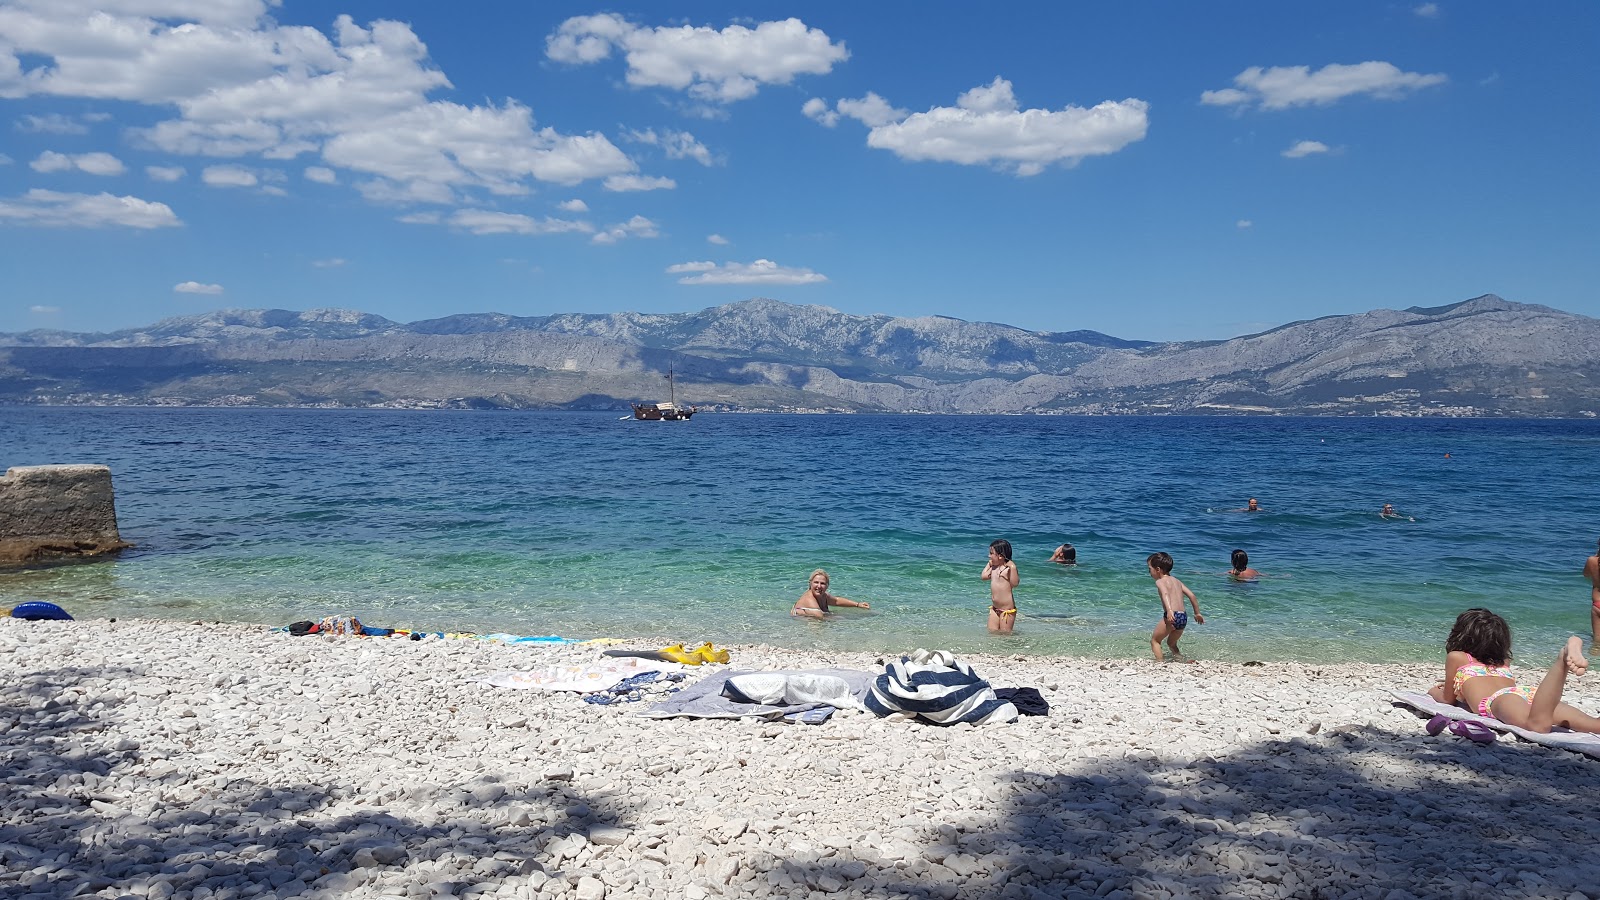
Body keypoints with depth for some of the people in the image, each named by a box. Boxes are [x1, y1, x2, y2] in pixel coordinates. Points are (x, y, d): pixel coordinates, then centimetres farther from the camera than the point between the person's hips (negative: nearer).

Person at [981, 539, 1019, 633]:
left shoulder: (1008, 568, -15)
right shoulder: (994, 567, 11)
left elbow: (1014, 584, -26)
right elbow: (984, 576, 25)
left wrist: (1013, 568, -34)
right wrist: (989, 564, 20)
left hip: (1007, 609, -8)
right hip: (994, 608, 8)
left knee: (1005, 634, -2)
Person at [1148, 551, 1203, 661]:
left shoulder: (1160, 581, 1)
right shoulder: (1177, 581, 22)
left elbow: (1165, 594, -19)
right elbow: (1191, 595, 18)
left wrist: (1169, 611, -35)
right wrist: (1197, 613, 24)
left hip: (1171, 616, -7)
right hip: (1184, 617, 7)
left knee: (1154, 640, 7)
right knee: (1171, 643, 26)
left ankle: (1159, 662, -6)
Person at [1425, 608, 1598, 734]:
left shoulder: (1456, 657, 27)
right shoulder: (1503, 662, 43)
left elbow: (1448, 699, 33)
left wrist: (1434, 692, 57)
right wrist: (1452, 685, 74)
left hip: (1499, 699, -6)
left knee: (1538, 725, -40)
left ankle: (1563, 658, -55)